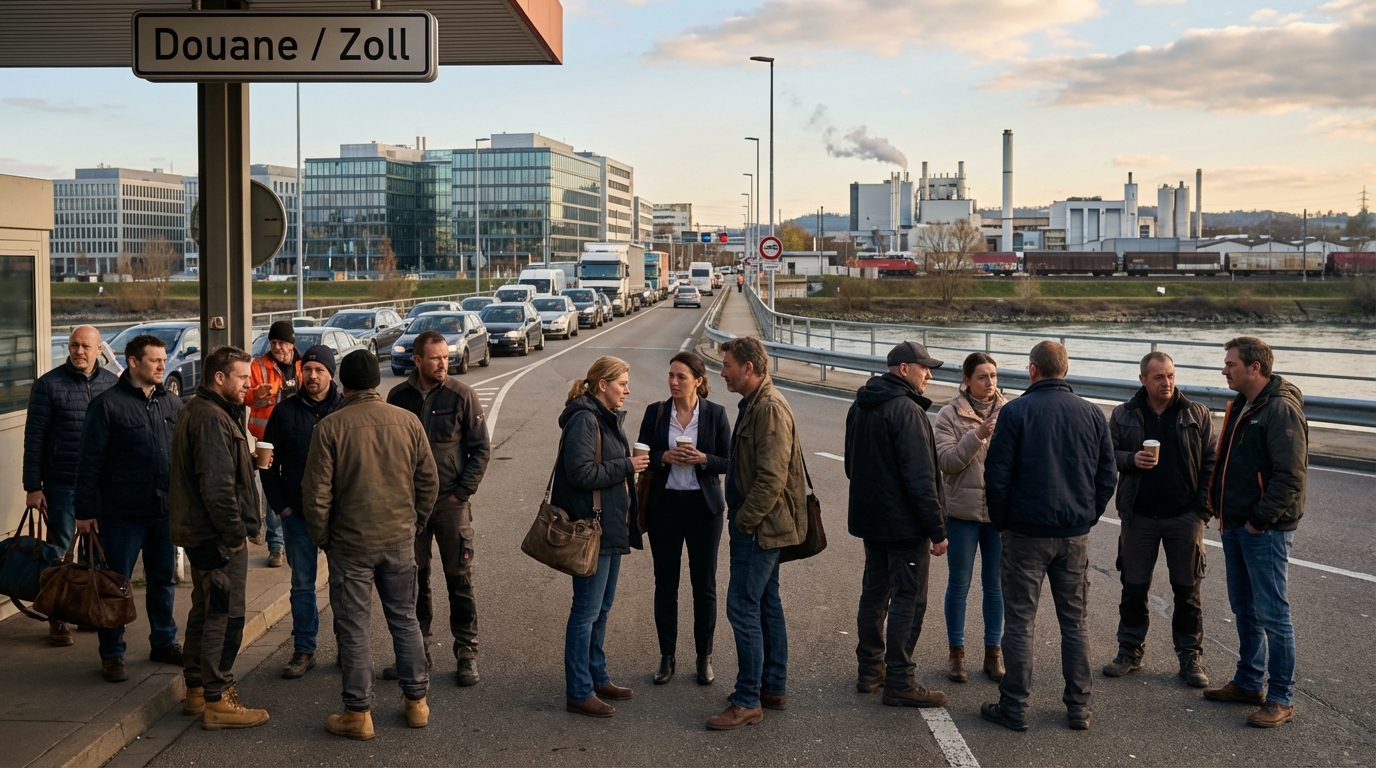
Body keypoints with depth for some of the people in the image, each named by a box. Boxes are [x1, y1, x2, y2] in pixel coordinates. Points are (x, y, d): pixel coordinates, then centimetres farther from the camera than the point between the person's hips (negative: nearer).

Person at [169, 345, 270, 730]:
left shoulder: (198, 411, 15)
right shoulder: (211, 419, -19)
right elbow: (216, 485, -25)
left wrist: (250, 461, 5)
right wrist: (235, 532, -19)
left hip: (201, 534, 11)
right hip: (219, 536, -11)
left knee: (206, 611, 19)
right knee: (225, 615, -5)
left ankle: (197, 689, 30)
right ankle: (217, 701, 0)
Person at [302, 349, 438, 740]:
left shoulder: (330, 427, -11)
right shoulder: (408, 422, -2)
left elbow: (316, 493, -10)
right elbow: (429, 482, 4)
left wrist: (323, 539, 4)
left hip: (351, 544, -3)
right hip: (399, 540, 3)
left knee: (354, 628, 5)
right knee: (404, 619, 15)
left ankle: (358, 713, 12)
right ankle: (417, 701, 23)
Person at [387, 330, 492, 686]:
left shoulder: (461, 395, -4)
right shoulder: (399, 396, 3)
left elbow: (481, 449, -2)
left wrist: (462, 491, -8)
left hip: (451, 502, -3)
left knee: (460, 580, 1)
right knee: (413, 580, 10)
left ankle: (467, 653, 10)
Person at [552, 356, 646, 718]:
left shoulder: (608, 418, 15)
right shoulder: (584, 420, -17)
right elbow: (580, 473, -24)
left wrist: (630, 464, 3)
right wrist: (626, 466, -17)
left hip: (611, 527, 10)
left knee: (601, 608, 18)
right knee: (587, 611, -3)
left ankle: (597, 678, 28)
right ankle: (579, 692, 4)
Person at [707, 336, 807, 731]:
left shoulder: (770, 408, -19)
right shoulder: (755, 404, 14)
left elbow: (772, 476, -25)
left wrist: (744, 520, -18)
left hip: (759, 528, -11)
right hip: (762, 526, 11)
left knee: (742, 607, -8)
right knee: (767, 605, 16)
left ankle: (748, 702, -3)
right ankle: (774, 688, 25)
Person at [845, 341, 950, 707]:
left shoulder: (859, 408, 10)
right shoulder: (907, 410, -19)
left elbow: (852, 464, 20)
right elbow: (920, 477, -22)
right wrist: (937, 529, -19)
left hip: (869, 518, 9)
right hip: (905, 524, -9)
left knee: (874, 593, 17)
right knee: (908, 599, -2)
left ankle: (870, 670, 25)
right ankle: (899, 683, 0)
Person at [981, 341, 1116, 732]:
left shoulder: (1015, 412, -9)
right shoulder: (1091, 414, 2)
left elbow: (997, 476, -10)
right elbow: (1108, 476, 6)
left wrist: (1002, 522, 3)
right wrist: (1087, 516, 15)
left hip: (1026, 533, -3)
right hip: (1075, 535, 4)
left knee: (1019, 622, 4)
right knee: (1075, 621, 12)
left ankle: (1014, 707, 8)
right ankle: (1079, 707, 15)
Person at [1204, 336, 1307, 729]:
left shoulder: (1281, 410, -17)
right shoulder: (1240, 406, 13)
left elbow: (1290, 476, -22)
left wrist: (1259, 520, -18)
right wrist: (1221, 505, 10)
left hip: (1265, 530, -9)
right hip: (1236, 525, 10)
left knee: (1272, 614, -3)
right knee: (1245, 609, 18)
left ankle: (1281, 699, 5)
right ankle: (1248, 682, 29)